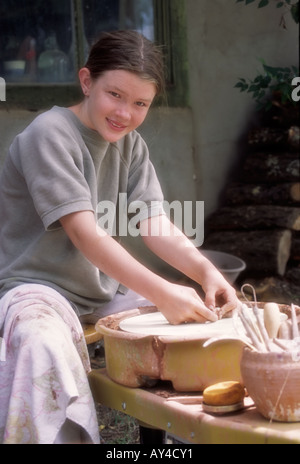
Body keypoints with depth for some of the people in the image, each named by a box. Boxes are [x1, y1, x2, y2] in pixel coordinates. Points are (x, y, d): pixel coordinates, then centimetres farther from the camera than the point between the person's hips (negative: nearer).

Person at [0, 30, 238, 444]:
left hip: (105, 292, 7)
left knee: (200, 316, -7)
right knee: (45, 347, -39)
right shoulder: (50, 134, -15)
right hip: (38, 285, -7)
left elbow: (157, 226, -2)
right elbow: (84, 233, -24)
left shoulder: (131, 145, 8)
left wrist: (205, 270, -22)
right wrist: (160, 292, -33)